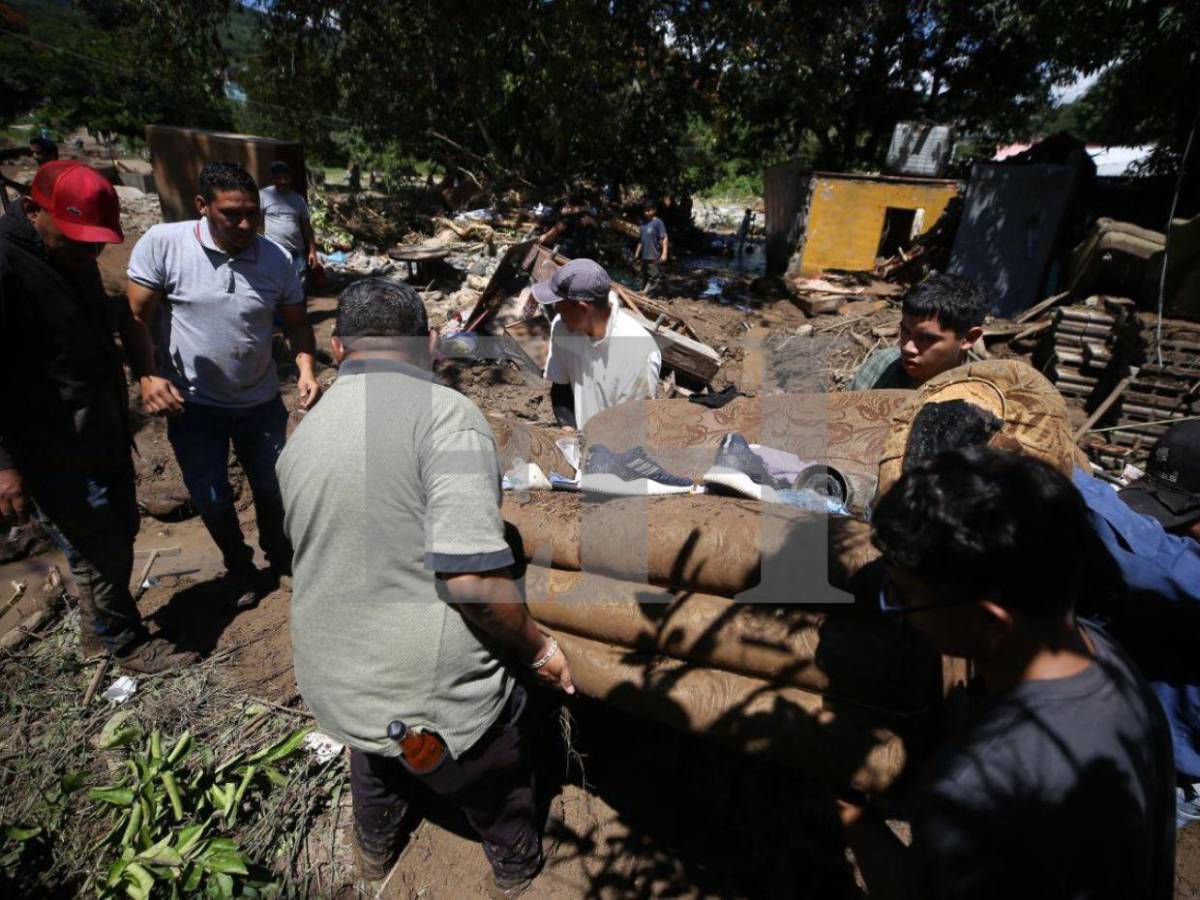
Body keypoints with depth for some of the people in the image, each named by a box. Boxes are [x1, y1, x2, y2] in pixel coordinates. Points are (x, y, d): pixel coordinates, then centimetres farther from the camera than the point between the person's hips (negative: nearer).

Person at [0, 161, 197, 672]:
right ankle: (126, 644, 25)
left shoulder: (73, 257, 7)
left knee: (120, 535, 20)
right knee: (100, 554, 4)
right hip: (55, 455, -9)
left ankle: (98, 630, 41)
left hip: (105, 438, 10)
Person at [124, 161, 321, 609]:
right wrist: (146, 375, -25)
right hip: (194, 404, -1)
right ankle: (238, 567, 38)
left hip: (261, 401, 2)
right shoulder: (162, 243, -15)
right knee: (211, 500, 11)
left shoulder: (277, 257, -9)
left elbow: (296, 322, 0)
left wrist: (306, 369, -17)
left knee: (271, 487, 17)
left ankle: (277, 552, 45)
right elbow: (136, 318, -11)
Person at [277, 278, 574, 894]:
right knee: (497, 786, 27)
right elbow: (472, 577, -30)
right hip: (438, 693, -5)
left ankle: (375, 849, 66)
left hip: (333, 682, 6)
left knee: (376, 752, 38)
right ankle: (516, 866, 55)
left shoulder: (303, 436, 0)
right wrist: (539, 648, -12)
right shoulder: (444, 414, -23)